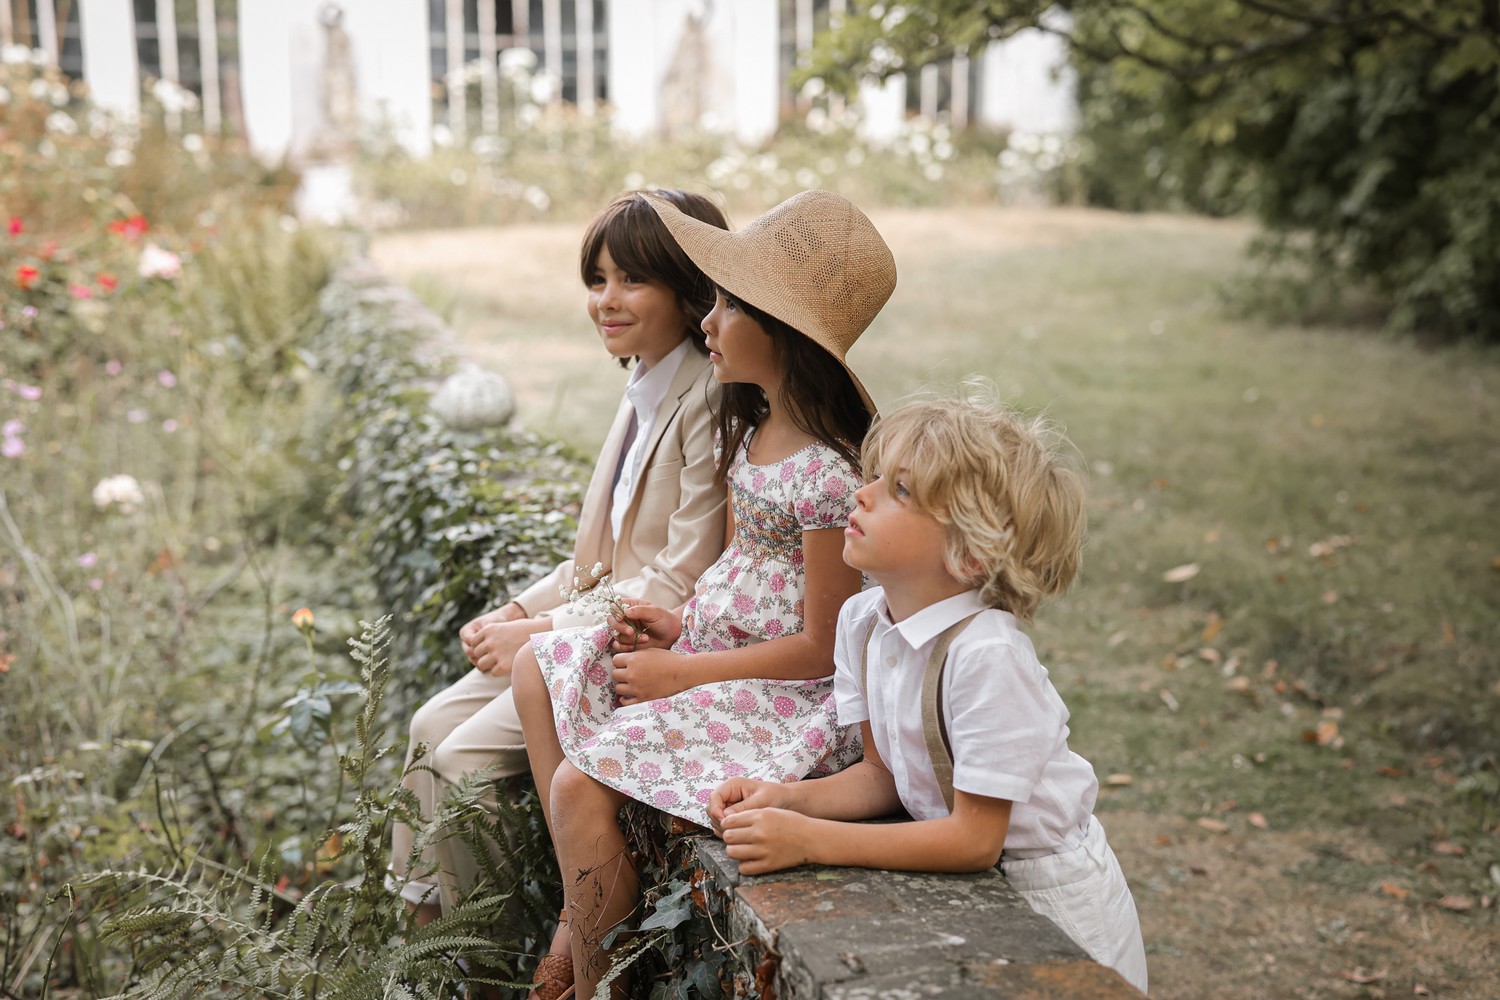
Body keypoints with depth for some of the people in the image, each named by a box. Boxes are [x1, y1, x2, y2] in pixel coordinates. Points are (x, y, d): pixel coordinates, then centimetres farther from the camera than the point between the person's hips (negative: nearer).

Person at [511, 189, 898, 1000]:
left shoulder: (827, 473, -25)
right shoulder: (750, 429, 5)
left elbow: (821, 647, -21)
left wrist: (683, 673, -15)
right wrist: (682, 624, 0)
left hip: (790, 694, -10)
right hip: (717, 645, 10)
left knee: (579, 786, -18)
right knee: (540, 665, 6)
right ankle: (580, 904, 9)